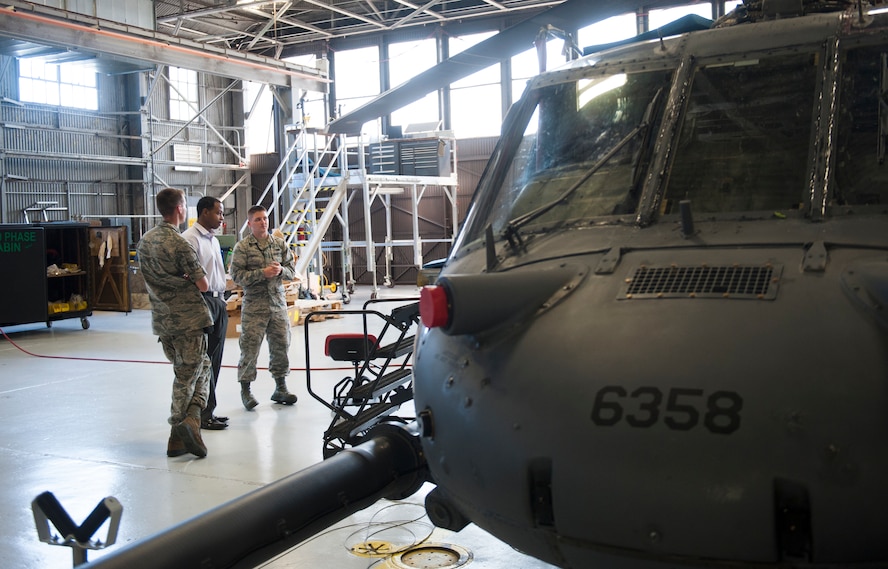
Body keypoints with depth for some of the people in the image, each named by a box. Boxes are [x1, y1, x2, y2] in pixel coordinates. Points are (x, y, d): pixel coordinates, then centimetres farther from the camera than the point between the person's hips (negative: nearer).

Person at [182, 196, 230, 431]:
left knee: (214, 359, 11)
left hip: (218, 301, 9)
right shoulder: (190, 238, -11)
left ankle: (207, 411, 19)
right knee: (203, 359, -6)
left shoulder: (213, 240, 19)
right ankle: (204, 414, 1)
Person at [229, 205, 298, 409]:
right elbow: (236, 275, -9)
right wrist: (262, 273, -18)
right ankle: (245, 390, 10)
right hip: (254, 306, -4)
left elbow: (292, 269, 12)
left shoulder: (280, 244, 10)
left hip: (278, 303, 4)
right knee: (250, 348, -3)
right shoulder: (242, 247, -2)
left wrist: (281, 270, -10)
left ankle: (280, 388, 20)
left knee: (281, 345, 8)